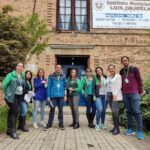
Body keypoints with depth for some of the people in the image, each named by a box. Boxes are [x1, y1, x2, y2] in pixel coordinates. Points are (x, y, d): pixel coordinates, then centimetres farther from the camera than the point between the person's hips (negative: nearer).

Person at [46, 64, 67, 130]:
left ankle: (61, 124, 16)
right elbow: (49, 86, 2)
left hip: (61, 96, 2)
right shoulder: (51, 76, 3)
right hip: (53, 96, -1)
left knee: (60, 110, 7)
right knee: (52, 109, 4)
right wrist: (48, 96, -2)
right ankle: (49, 124, 15)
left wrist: (65, 95, 3)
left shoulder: (63, 76, 8)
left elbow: (65, 86, 9)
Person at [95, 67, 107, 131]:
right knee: (100, 109, -17)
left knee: (104, 110, 7)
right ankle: (97, 124, -2)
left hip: (105, 96, 3)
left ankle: (102, 124, 25)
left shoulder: (106, 77, 6)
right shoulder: (95, 78, 0)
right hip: (98, 96, -3)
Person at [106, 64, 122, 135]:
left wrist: (115, 94, -17)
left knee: (115, 111, -13)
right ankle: (115, 127, 12)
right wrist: (107, 94, 10)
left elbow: (119, 86, -10)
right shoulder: (108, 77, 18)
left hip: (115, 95, -6)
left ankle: (117, 129, -9)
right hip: (109, 94, 7)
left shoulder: (118, 76, -2)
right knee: (113, 111, 6)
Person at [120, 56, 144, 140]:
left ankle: (140, 131, -2)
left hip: (134, 93, -4)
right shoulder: (121, 71, 11)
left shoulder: (134, 69, -1)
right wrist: (122, 92, 13)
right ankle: (131, 129, 17)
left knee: (136, 111, -7)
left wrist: (141, 91, -4)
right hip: (125, 94, 5)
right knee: (128, 111, 9)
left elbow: (139, 80, -1)